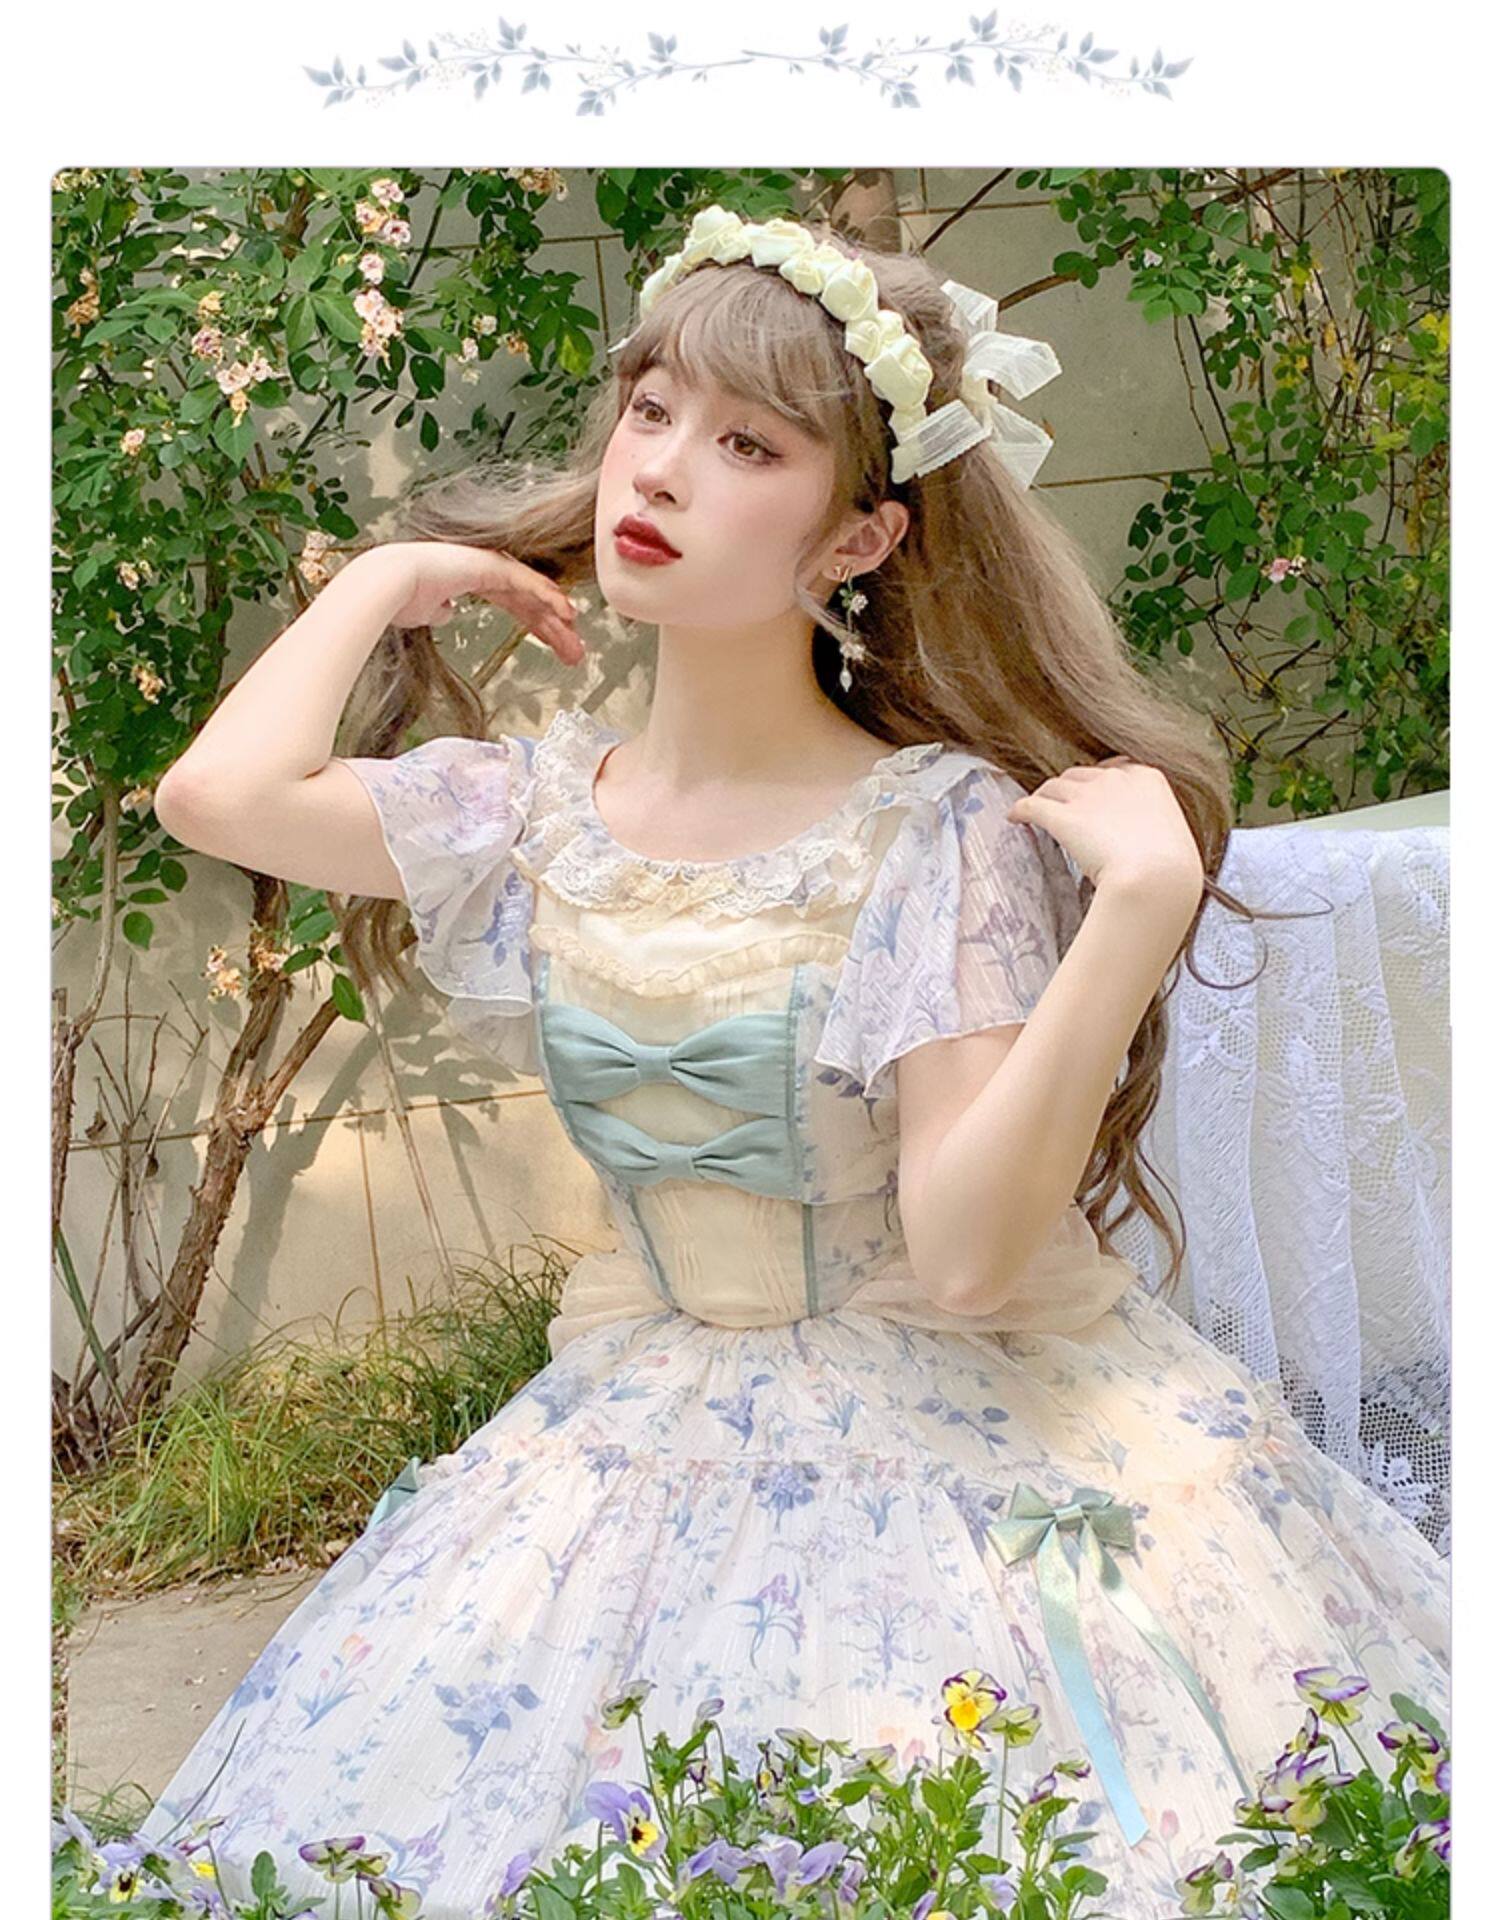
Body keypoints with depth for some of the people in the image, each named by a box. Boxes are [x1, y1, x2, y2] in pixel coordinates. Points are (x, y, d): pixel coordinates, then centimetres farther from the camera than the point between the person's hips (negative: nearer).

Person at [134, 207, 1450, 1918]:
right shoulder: (542, 813, -1)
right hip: (648, 1443, 4)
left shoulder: (946, 831, -15)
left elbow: (969, 1253, -23)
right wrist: (386, 579, 0)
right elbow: (219, 796, -16)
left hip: (962, 1438, -4)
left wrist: (1146, 899, -29)